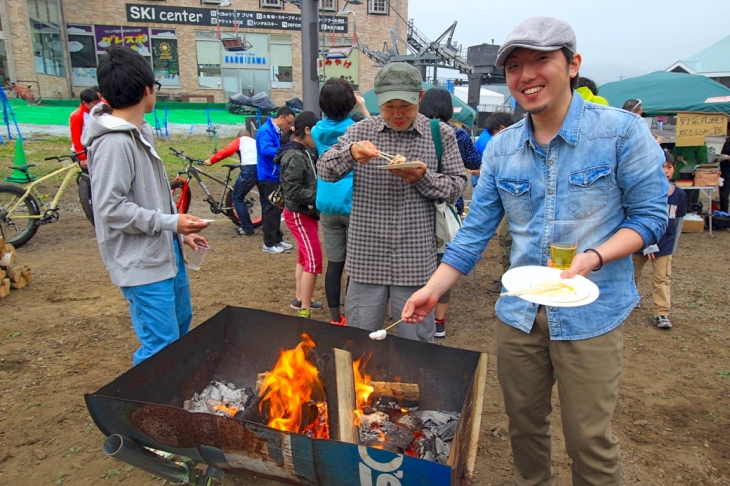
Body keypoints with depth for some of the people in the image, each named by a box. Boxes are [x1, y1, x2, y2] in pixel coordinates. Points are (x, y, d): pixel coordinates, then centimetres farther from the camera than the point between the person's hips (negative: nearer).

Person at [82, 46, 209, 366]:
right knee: (161, 348, -4)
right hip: (142, 264, -10)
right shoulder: (113, 143, -21)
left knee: (181, 329, 23)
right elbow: (111, 209, -23)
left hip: (166, 253, 10)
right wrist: (171, 222, -20)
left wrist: (180, 232, 12)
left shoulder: (140, 134, 9)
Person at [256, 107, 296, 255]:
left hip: (276, 176, 10)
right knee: (271, 209, -4)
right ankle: (269, 244, 4)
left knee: (277, 208, 15)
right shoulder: (266, 130, -17)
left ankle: (277, 239, 25)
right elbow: (266, 150, -32)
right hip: (268, 177, -9)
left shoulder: (277, 132, 12)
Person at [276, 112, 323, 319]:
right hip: (299, 214, -10)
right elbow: (294, 192, -25)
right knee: (314, 260, -8)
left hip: (306, 212, 10)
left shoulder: (303, 152, 9)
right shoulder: (295, 156, -20)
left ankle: (300, 298, 32)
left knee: (305, 257, 18)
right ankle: (304, 310, -2)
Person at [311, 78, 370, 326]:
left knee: (334, 263, 9)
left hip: (327, 205, 4)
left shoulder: (318, 130, 4)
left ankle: (335, 318, 18)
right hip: (355, 204, -4)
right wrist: (364, 111, 10)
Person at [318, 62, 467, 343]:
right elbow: (324, 170, -1)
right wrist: (350, 153, -21)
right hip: (367, 257, 1)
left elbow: (457, 186, 2)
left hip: (415, 261, -1)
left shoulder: (441, 135, 1)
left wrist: (424, 178, -17)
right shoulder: (360, 131, 4)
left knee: (417, 342, 12)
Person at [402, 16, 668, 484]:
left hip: (590, 314, -3)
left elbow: (650, 214, -5)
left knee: (590, 440, 9)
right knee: (524, 426, 19)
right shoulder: (501, 148, 3)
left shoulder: (622, 131, -9)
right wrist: (433, 288, -2)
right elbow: (476, 230, 4)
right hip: (519, 312, 4)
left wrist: (591, 258, -22)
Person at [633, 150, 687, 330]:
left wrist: (673, 243, 12)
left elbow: (678, 220, 9)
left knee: (663, 279, 2)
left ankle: (661, 314, 8)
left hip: (664, 244, 3)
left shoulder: (679, 195, -4)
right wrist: (647, 245, -19)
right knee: (632, 274, 15)